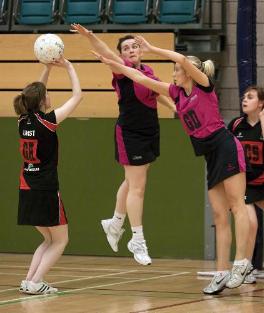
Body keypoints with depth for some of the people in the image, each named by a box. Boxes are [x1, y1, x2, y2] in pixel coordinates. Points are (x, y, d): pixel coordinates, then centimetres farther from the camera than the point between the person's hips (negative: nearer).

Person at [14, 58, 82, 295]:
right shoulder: (47, 121, -14)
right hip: (46, 190, -7)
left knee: (49, 240, 19)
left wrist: (48, 68, 16)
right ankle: (35, 282, -6)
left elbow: (35, 94, 21)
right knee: (60, 240, 7)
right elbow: (77, 96, -6)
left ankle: (29, 280, 7)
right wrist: (69, 67, 3)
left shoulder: (23, 121, 3)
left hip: (27, 190, 7)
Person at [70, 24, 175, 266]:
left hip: (150, 133, 7)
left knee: (132, 182, 19)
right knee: (137, 187, -4)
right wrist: (90, 36, -51)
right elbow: (107, 53, -33)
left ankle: (115, 224, 37)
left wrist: (174, 106, 36)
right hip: (130, 135, -7)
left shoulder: (147, 71, 6)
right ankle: (138, 241, 1)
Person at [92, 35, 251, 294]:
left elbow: (182, 59, -19)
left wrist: (151, 49, -12)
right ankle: (221, 273, -1)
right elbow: (143, 79, 17)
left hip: (225, 146, -8)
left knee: (237, 205, -12)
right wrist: (114, 65, 17)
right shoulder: (178, 92, 15)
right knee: (219, 215, 2)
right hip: (210, 155, 8)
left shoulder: (204, 86, -4)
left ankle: (240, 263, -20)